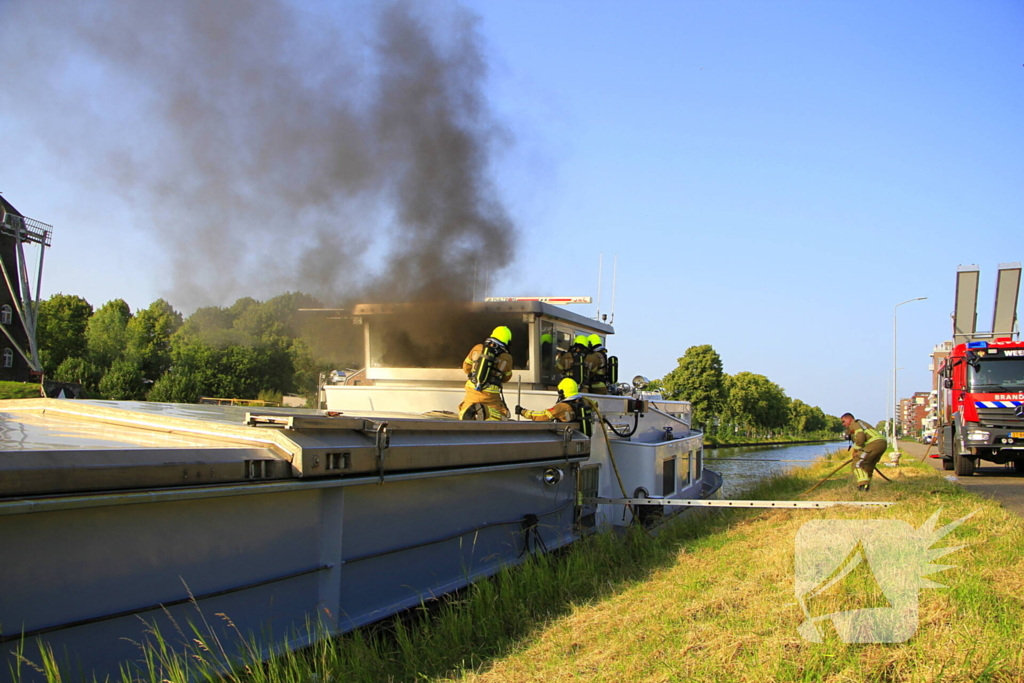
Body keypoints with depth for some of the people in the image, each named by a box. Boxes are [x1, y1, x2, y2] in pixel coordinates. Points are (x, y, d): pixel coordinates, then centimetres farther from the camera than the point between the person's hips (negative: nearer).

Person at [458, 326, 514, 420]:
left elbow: (466, 368, 14)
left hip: (472, 391, 3)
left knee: (463, 414, 22)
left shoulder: (478, 348, 3)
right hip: (490, 395, -3)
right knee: (503, 416, 13)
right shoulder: (506, 358, -3)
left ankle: (469, 411, -14)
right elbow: (506, 378, 12)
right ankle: (486, 412, -17)